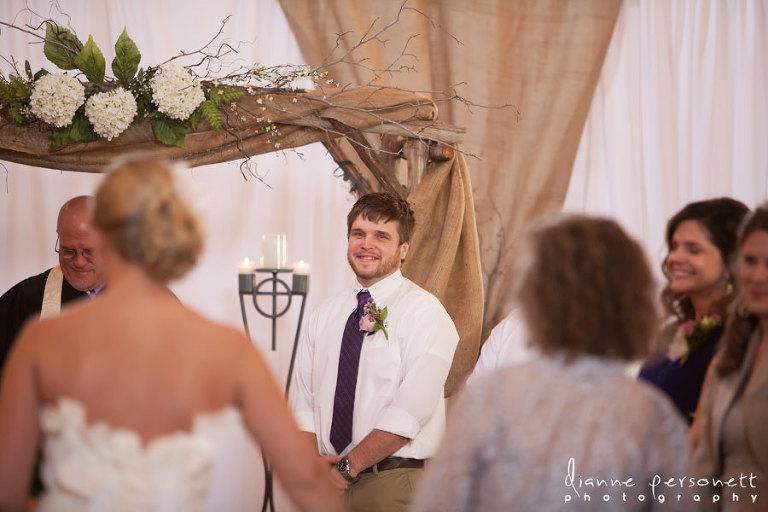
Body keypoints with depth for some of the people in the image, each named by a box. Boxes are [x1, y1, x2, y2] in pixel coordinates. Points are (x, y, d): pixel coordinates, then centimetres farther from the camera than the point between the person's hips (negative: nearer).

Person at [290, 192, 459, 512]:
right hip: (326, 484, 4)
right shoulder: (324, 315, 12)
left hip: (394, 485, -4)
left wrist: (348, 467, -15)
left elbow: (411, 411, -15)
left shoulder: (423, 312, -6)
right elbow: (303, 401, 8)